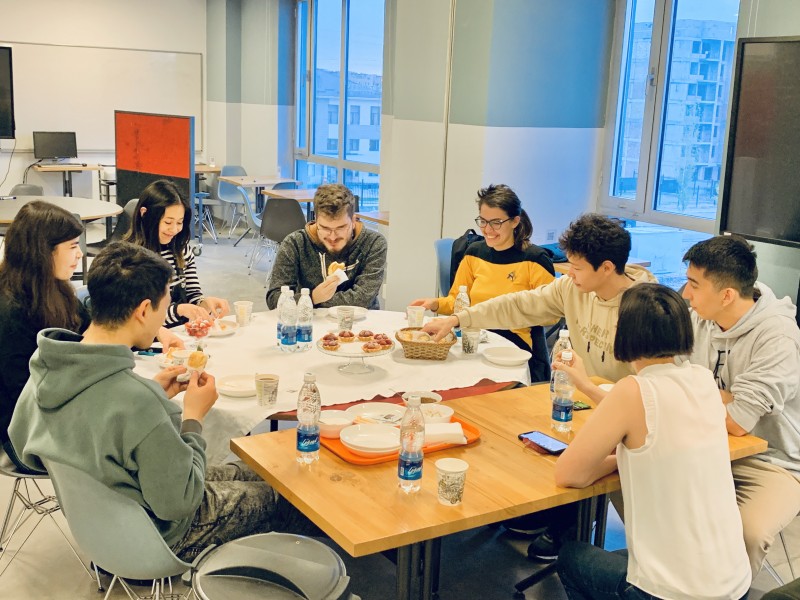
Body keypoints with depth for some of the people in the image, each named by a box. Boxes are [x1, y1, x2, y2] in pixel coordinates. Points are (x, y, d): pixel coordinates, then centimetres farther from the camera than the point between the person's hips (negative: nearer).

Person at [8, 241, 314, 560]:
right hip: (159, 536, -7)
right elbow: (178, 503, -28)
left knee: (243, 473, 24)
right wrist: (193, 417, -17)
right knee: (277, 495, 15)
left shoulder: (48, 366, -15)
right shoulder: (137, 401, -39)